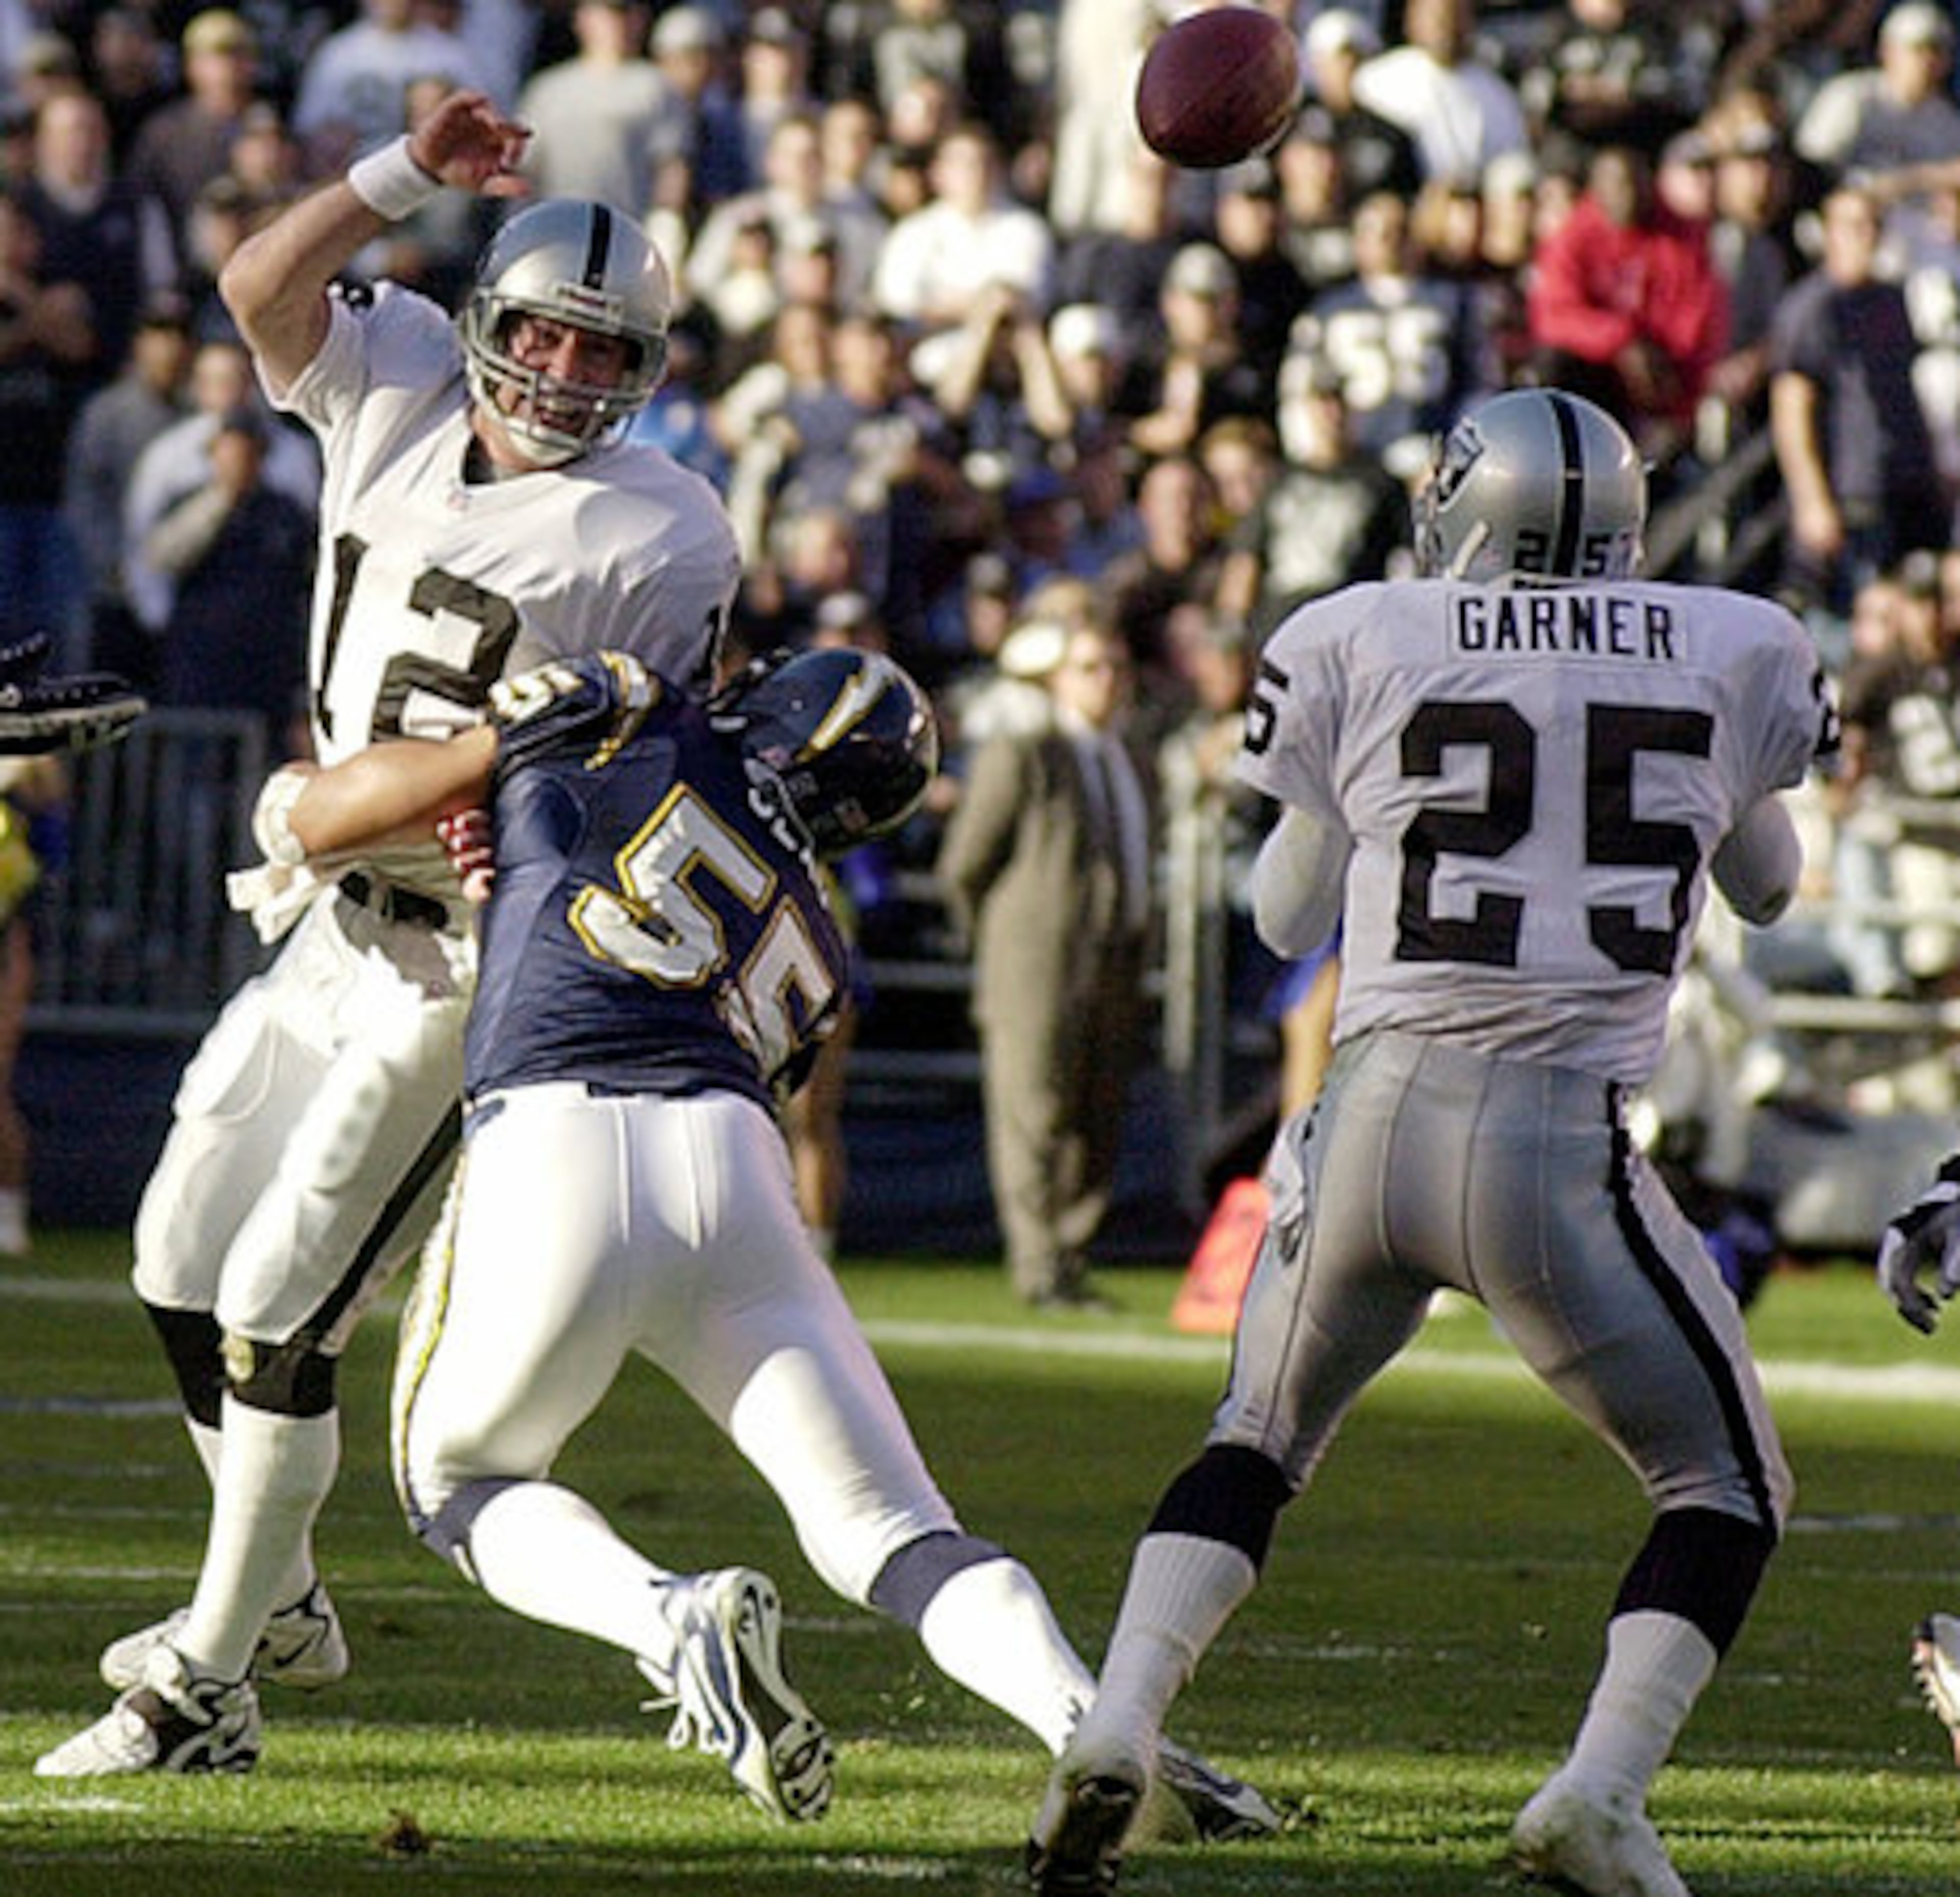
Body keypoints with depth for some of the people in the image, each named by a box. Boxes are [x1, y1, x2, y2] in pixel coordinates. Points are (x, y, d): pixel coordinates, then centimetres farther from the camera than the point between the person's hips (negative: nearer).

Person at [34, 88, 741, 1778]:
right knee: (187, 1266, 15)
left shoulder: (659, 535, -13)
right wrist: (411, 175, -16)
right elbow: (264, 289, -6)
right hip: (333, 923, 7)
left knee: (278, 1313, -9)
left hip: (475, 962, -7)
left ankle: (204, 1691, 0)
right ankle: (278, 1599, 33)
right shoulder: (401, 389, 4)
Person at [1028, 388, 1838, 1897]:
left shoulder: (1359, 648, 6)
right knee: (1727, 1489, 16)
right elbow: (1770, 888, 26)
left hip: (1371, 1116, 2)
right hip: (1562, 1141, -1)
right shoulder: (1737, 654, 8)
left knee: (1259, 1443, 24)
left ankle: (1116, 1726, 5)